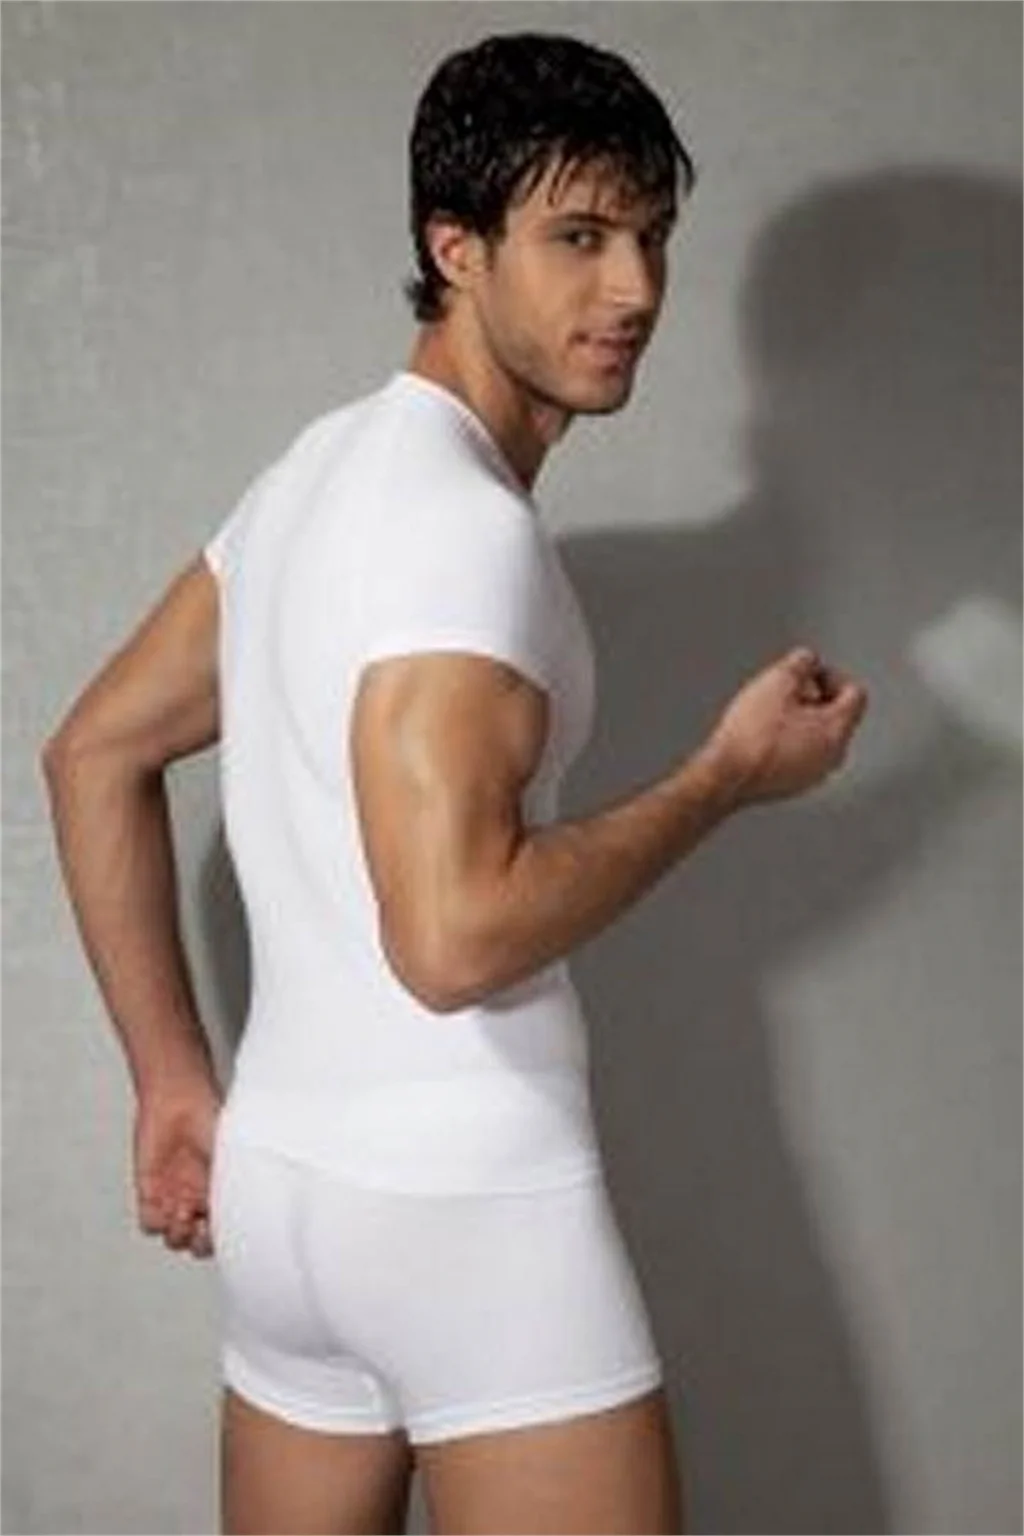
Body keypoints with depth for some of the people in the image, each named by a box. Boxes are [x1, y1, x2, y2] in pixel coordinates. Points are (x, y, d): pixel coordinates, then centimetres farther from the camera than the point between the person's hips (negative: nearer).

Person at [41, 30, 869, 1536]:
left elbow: (95, 753, 16)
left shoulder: (326, 468, 10)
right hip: (466, 1199, -9)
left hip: (285, 1180, 9)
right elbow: (454, 937, -27)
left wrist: (173, 1075, 17)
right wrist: (729, 774, -14)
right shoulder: (462, 519, -19)